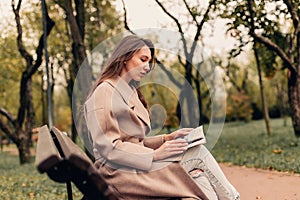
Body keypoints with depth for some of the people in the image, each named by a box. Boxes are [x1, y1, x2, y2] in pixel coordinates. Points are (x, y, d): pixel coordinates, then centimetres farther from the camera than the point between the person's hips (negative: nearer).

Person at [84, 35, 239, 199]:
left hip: (136, 165, 8)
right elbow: (107, 147, -15)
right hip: (119, 172, -8)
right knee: (197, 154, -20)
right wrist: (155, 155, -18)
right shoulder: (105, 91, -6)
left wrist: (166, 138, 3)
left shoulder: (131, 92, 21)